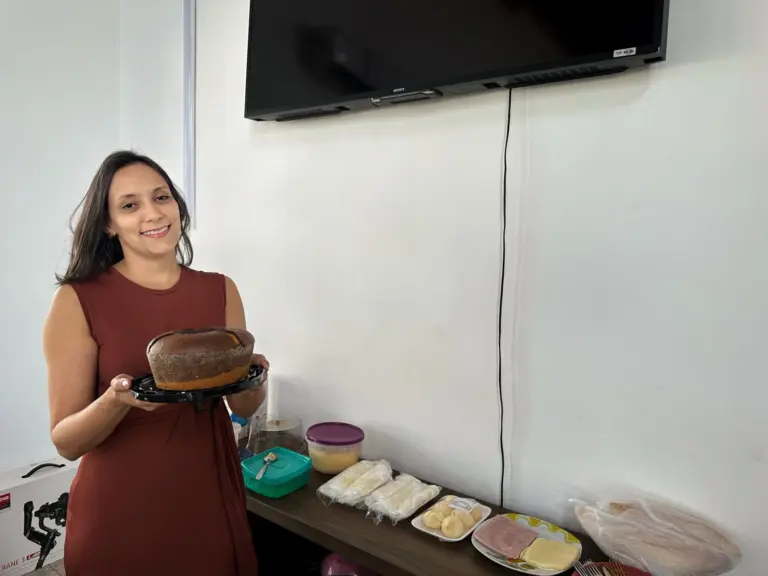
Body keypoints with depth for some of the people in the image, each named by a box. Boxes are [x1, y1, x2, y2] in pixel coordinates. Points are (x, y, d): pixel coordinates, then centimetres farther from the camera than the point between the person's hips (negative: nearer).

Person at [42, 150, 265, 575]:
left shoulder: (220, 291, -3)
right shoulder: (77, 301, -11)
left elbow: (244, 407, 3)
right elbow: (66, 441, -9)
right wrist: (117, 400, -28)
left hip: (210, 501, 3)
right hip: (119, 512, -2)